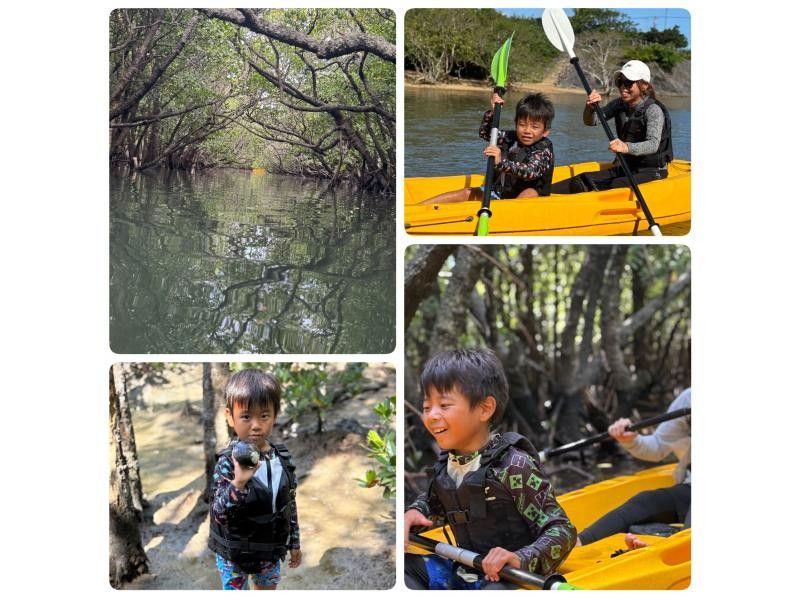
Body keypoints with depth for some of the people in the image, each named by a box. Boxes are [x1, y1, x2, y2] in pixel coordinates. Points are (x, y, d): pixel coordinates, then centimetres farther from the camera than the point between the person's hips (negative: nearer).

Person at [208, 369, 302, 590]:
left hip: (270, 548, 4)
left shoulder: (283, 458, -9)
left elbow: (290, 504, 3)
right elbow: (219, 514, -29)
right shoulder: (227, 462, -23)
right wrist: (238, 483, -46)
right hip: (234, 552, -4)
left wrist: (294, 543, 9)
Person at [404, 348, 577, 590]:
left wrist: (521, 559, -35)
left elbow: (562, 531, -19)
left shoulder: (514, 467, -18)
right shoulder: (446, 463, 4)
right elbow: (432, 500, 27)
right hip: (463, 570, 8)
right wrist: (414, 512, 5)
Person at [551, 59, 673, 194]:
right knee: (584, 179, -16)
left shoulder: (653, 110, -16)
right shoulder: (619, 104, 5)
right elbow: (590, 122, -1)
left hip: (651, 172, -6)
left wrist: (627, 147, -52)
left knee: (612, 188, -37)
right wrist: (590, 108, -26)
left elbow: (653, 144, -31)